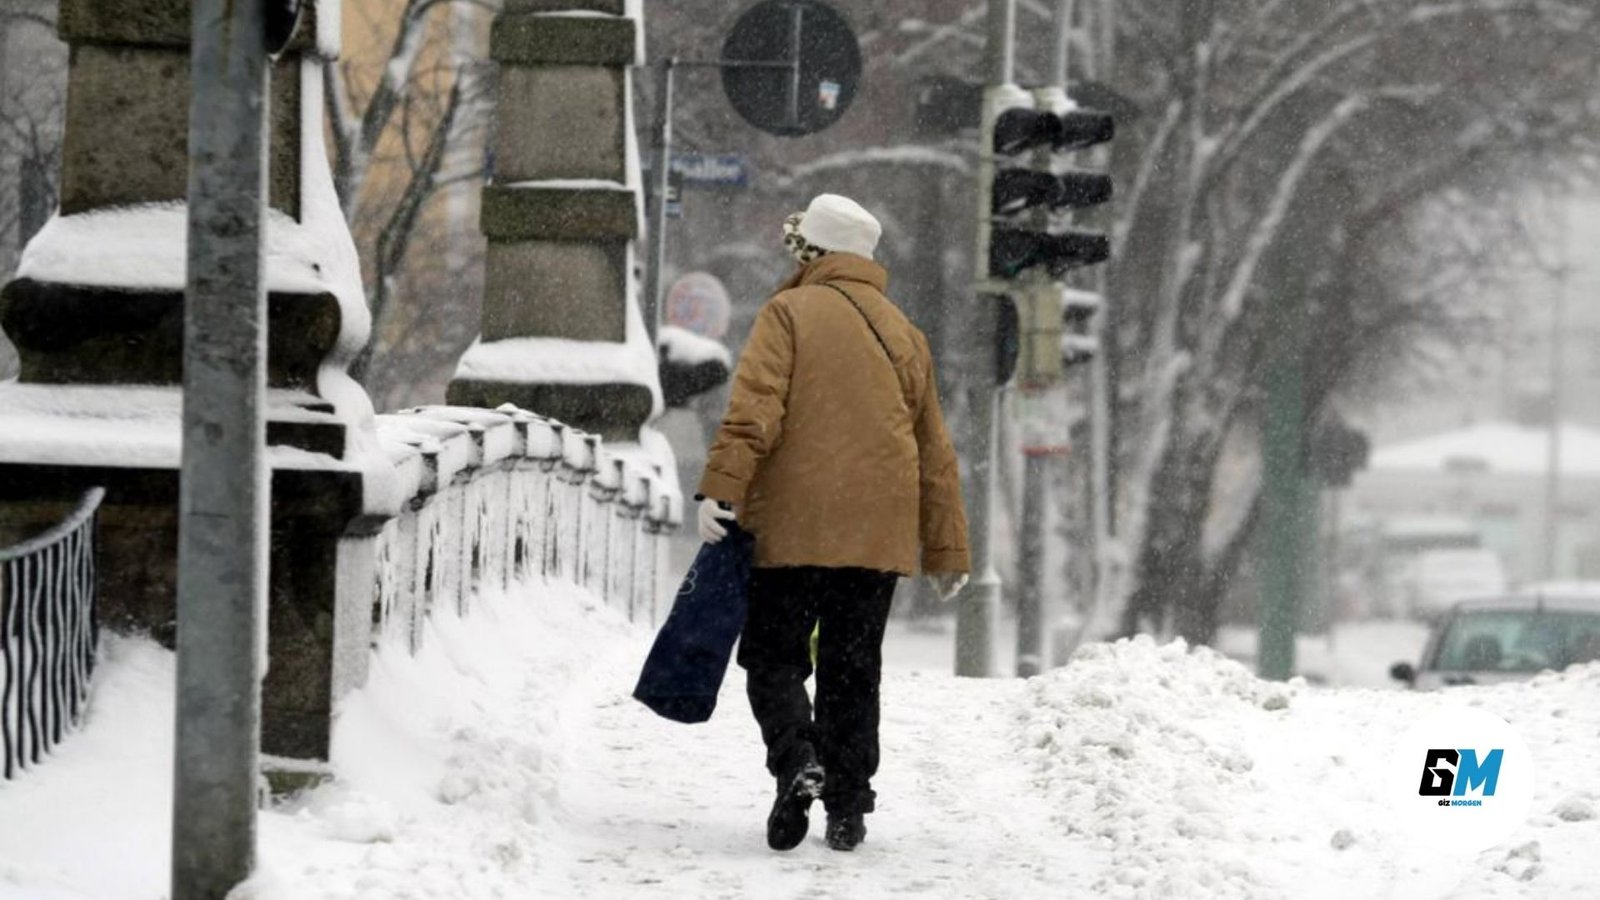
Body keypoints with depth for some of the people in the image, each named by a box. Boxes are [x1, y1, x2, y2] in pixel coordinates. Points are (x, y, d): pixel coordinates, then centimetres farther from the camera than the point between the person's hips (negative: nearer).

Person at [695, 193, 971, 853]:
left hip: (793, 527, -4)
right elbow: (934, 452, 17)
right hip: (879, 534, 4)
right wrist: (946, 551, 21)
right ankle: (847, 808, 5)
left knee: (774, 656, 5)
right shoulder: (903, 334, 17)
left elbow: (754, 408, -15)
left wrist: (722, 487, -22)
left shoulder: (789, 314, 1)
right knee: (853, 672, 10)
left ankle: (797, 760, -19)